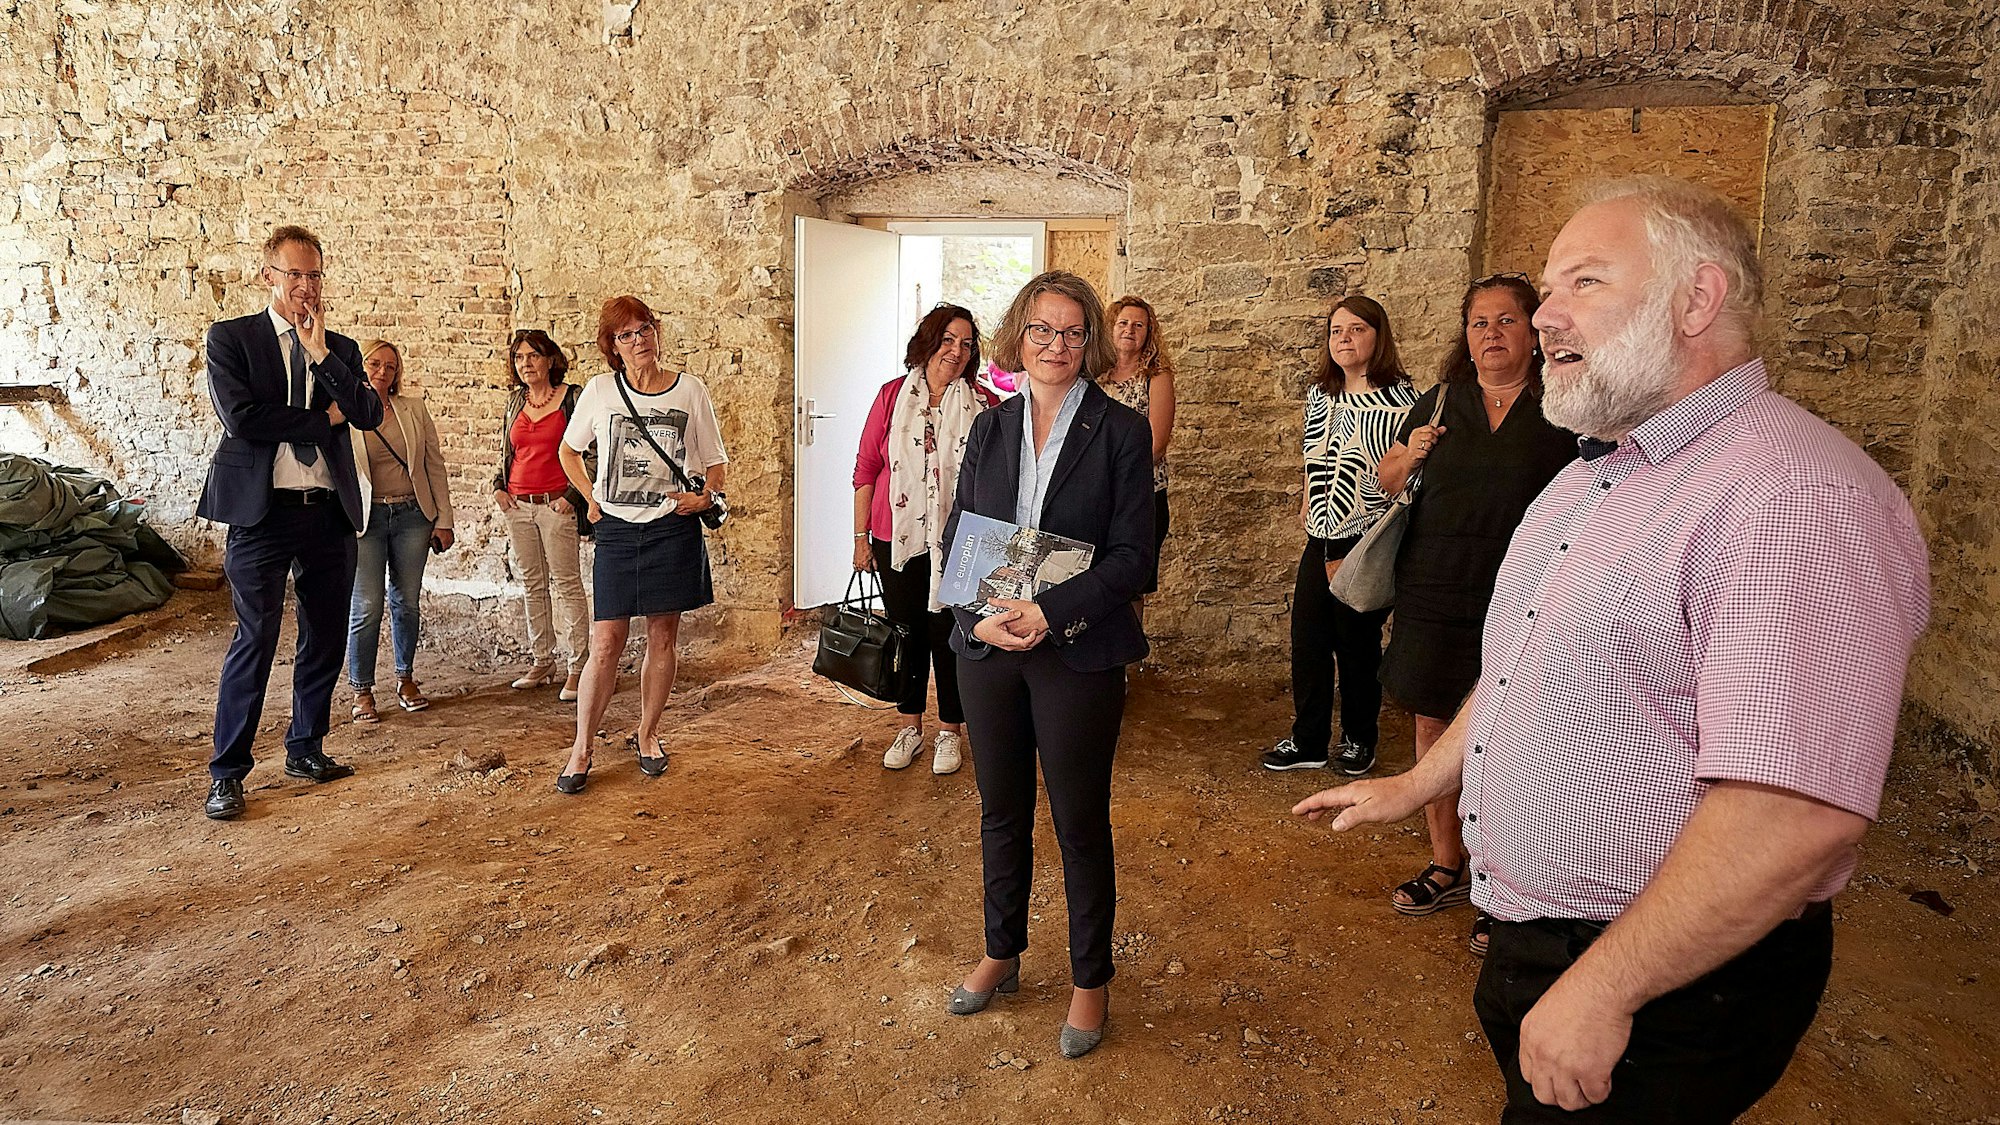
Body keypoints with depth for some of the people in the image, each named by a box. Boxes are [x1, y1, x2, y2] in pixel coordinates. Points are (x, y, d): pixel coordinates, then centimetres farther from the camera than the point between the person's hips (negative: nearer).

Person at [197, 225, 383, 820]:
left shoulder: (340, 349, 13)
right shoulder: (230, 338, 2)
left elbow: (369, 414, -3)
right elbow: (240, 416, -12)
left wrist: (321, 354, -10)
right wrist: (322, 418, -6)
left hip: (330, 512, 4)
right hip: (263, 510, -4)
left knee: (326, 639, 10)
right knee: (255, 639, -5)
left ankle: (305, 749, 26)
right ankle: (226, 774, 6)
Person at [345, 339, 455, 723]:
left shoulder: (413, 408, 7)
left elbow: (435, 464, 8)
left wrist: (443, 519, 4)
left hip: (412, 514, 3)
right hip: (366, 517, -2)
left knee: (406, 601, 10)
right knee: (366, 607, -2)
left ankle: (406, 679, 25)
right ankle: (362, 691, 11)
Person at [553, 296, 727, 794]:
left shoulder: (690, 390, 1)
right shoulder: (599, 392, 2)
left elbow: (716, 462, 8)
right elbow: (569, 451, 18)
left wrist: (707, 496, -11)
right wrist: (592, 499, 8)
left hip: (673, 528, 0)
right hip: (616, 529, 0)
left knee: (663, 637, 8)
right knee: (606, 642, -3)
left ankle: (647, 733, 26)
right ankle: (581, 749, 10)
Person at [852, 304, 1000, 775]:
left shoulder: (984, 406, -2)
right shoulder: (892, 396, 2)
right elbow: (866, 469, 5)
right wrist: (861, 537, 3)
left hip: (956, 542, -2)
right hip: (897, 539, 2)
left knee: (949, 635, 5)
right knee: (906, 631, 12)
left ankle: (950, 731, 23)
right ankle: (910, 727, 28)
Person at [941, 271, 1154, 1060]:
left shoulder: (1121, 431, -6)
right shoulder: (989, 428, 7)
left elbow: (1131, 555, -10)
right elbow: (957, 538, 5)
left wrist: (1049, 611, -21)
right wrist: (980, 616, -12)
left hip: (1078, 654, -4)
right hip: (988, 645, 4)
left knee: (1080, 823, 8)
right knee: (1001, 811, 17)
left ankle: (1090, 980, 28)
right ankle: (1002, 954, 38)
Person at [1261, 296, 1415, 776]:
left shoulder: (1398, 398, -8)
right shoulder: (1319, 393, 11)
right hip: (1322, 538, 6)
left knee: (1357, 641, 5)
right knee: (1307, 637, 7)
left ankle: (1359, 738, 25)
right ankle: (1308, 740, 21)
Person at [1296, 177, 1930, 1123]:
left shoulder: (1797, 498, -25)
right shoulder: (1596, 474, 9)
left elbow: (1798, 815, -31)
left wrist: (1600, 991, -25)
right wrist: (1417, 784, 20)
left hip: (1668, 982, -8)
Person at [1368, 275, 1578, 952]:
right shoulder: (1439, 404, 10)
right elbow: (1388, 480, 19)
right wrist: (1408, 458, -3)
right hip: (1432, 596, 4)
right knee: (1433, 724, 10)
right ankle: (1446, 867, 28)